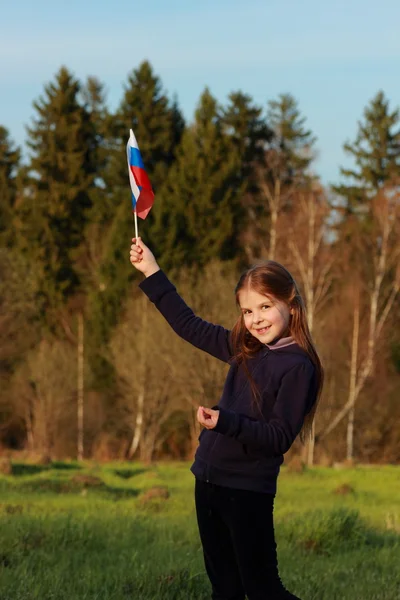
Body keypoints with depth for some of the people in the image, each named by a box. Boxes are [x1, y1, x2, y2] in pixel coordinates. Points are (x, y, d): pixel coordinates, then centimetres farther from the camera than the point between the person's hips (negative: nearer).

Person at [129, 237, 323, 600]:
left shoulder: (298, 366, -14)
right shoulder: (244, 349, 7)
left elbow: (280, 437, -18)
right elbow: (190, 326, 18)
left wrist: (226, 421, -29)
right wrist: (152, 273, 17)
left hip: (249, 491, -8)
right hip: (209, 482, 8)